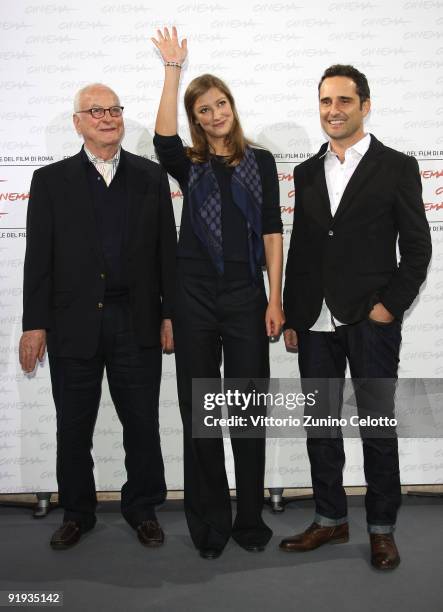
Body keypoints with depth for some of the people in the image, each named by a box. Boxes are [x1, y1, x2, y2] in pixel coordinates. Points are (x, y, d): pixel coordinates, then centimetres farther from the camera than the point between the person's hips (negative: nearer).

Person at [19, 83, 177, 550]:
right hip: (73, 323, 0)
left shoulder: (151, 176, 7)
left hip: (137, 320, 1)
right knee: (73, 427, 11)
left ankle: (142, 508, 29)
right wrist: (34, 324, -4)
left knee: (142, 423, 9)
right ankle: (77, 512, 30)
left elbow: (166, 249, 5)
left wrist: (170, 313, 1)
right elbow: (38, 257, 0)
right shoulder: (51, 180, 4)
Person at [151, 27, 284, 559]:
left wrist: (274, 300, -4)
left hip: (245, 297, 0)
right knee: (198, 411, 5)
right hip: (194, 296, 1)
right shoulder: (188, 165, 10)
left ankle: (249, 520, 20)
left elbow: (271, 234, 4)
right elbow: (162, 140, -13)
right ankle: (210, 524, 20)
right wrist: (173, 68, -10)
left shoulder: (260, 161, 9)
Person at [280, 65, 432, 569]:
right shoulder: (307, 172, 12)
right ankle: (330, 519, 27)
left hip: (371, 320, -4)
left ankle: (381, 528, 22)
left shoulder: (396, 167, 1)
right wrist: (290, 318, 9)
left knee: (377, 428, 5)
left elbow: (417, 247, 0)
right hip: (315, 322, 4)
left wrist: (391, 306, -10)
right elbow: (298, 249, 13)